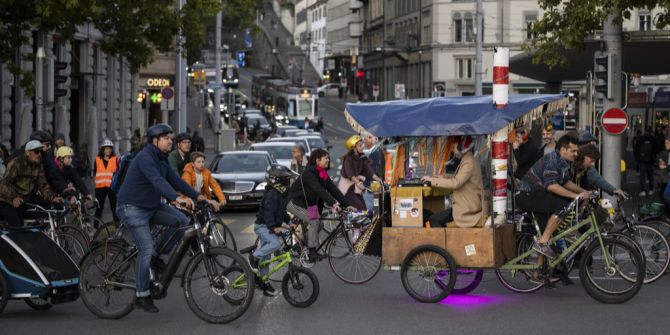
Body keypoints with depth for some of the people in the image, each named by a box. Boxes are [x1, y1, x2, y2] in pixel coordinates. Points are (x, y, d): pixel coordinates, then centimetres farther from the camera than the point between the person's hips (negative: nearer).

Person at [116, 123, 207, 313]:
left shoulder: (162, 160, 9)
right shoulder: (145, 158, -21)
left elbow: (175, 180, 7)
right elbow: (157, 181, -37)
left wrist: (196, 196, -5)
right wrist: (177, 198, -50)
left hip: (152, 206, 9)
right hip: (133, 208, -9)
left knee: (181, 220, -9)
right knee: (146, 249, -15)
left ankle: (158, 256, 6)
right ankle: (141, 296, -6)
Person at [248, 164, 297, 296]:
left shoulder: (281, 194, 12)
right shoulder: (272, 195, -20)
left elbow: (282, 212, 23)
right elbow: (268, 212, -29)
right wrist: (273, 227, -39)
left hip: (269, 227, 9)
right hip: (262, 226, -9)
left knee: (265, 257, 12)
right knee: (276, 243, -31)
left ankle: (263, 282, 17)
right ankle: (254, 256, -15)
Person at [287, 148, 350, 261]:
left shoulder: (323, 174, 2)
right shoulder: (308, 173, -25)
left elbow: (333, 189, -3)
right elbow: (319, 190, -38)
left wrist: (347, 205, -12)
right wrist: (333, 203, -49)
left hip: (306, 203, 9)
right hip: (294, 202, -9)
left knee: (319, 223, -2)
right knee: (314, 221, -20)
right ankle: (312, 252, -15)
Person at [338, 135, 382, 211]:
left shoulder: (362, 158, 4)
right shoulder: (348, 158, -16)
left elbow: (369, 172, -2)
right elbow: (350, 174, -30)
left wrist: (380, 180, -15)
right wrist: (358, 183, -47)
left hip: (356, 188, 7)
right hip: (347, 187, -7)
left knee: (364, 209, -2)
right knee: (359, 208, -19)